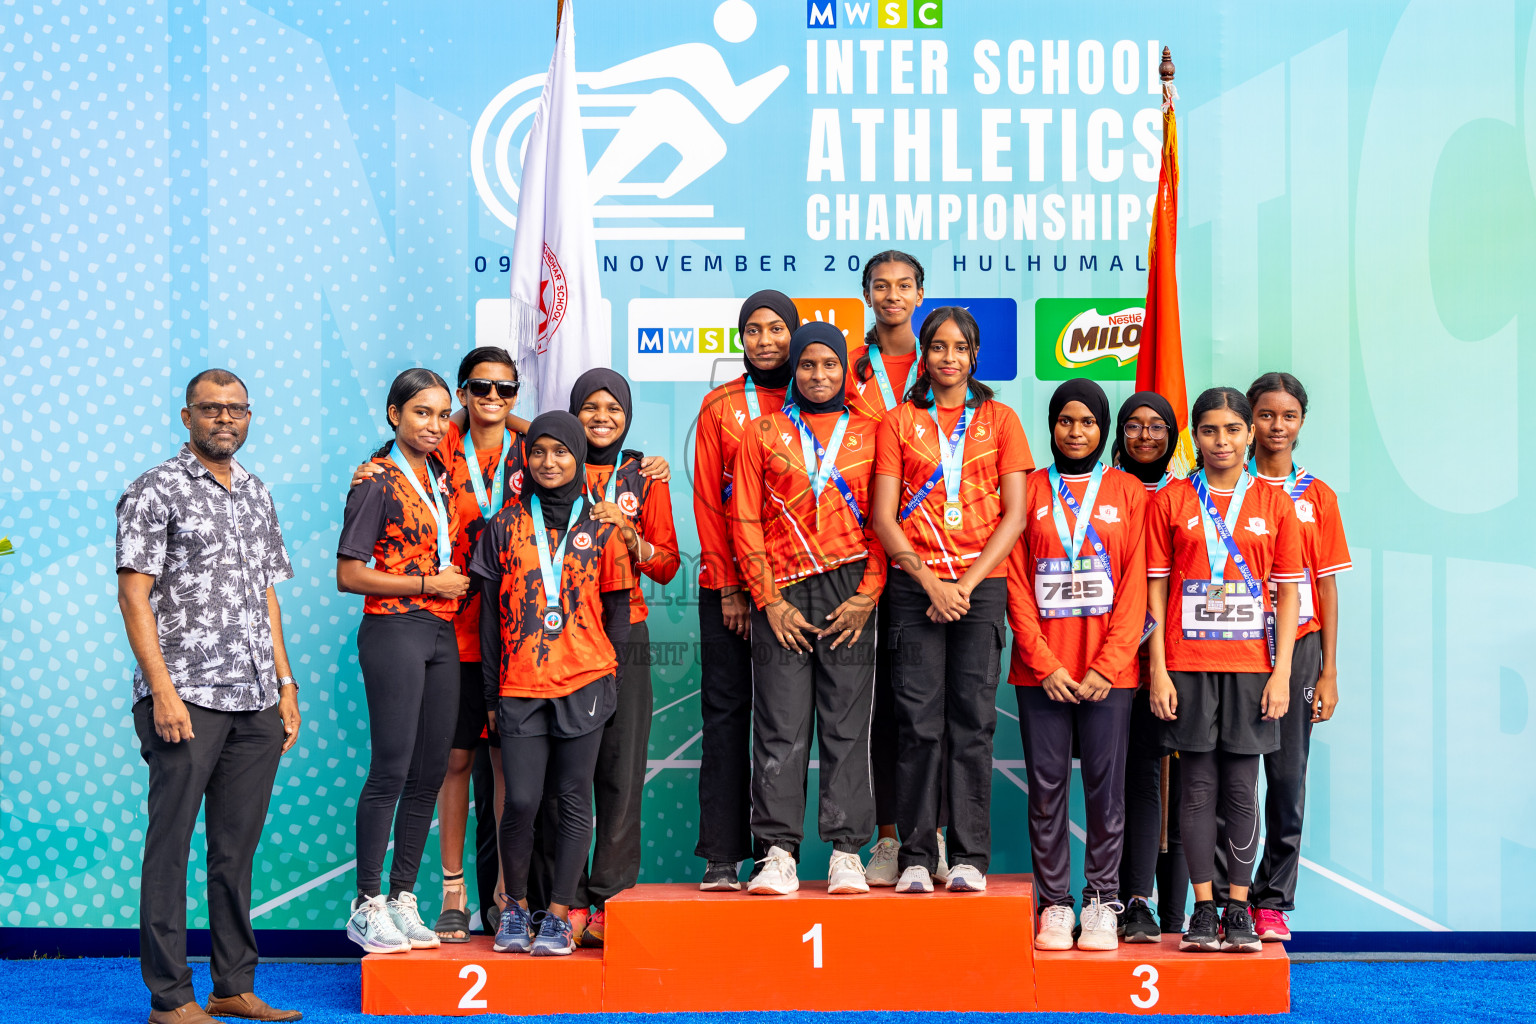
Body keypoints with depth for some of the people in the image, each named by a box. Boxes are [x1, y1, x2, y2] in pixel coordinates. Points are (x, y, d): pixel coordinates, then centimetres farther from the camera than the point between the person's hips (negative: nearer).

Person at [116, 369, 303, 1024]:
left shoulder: (256, 493, 17)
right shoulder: (156, 491, -3)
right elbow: (134, 596, -8)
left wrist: (285, 684, 14)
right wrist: (163, 691, -15)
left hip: (256, 701, 6)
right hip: (187, 697, -6)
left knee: (238, 846, 9)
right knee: (171, 845, -1)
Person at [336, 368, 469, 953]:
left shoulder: (440, 475, 13)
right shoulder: (377, 481, -7)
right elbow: (348, 575, -10)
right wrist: (429, 584, -10)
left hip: (441, 634, 7)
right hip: (394, 632, -7)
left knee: (430, 771, 7)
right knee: (392, 769, -7)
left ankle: (402, 899, 15)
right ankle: (367, 906, 1)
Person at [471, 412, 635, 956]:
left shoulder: (601, 529, 7)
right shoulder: (504, 526, 9)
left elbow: (617, 610, 10)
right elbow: (490, 612, 10)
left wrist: (609, 678, 4)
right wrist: (491, 691, 7)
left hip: (584, 684, 0)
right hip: (520, 686, 0)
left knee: (573, 800, 2)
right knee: (521, 801, -4)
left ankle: (559, 914, 11)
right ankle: (515, 906, 16)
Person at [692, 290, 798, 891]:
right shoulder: (720, 406, 8)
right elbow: (707, 498, 5)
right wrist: (729, 584, -4)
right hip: (728, 582, 0)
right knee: (726, 712, -1)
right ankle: (721, 857, 1)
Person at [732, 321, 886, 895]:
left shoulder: (868, 434, 11)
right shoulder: (763, 433, 10)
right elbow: (746, 521, 6)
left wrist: (866, 596, -4)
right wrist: (770, 600, -3)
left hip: (849, 592, 0)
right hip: (781, 595, 0)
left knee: (847, 726, 0)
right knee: (780, 729, -2)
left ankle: (846, 853, 5)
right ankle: (779, 854, 0)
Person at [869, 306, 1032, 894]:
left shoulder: (999, 420, 11)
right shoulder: (899, 423, 10)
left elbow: (1014, 515, 4)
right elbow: (883, 516, 4)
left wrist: (967, 582, -7)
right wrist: (930, 580, -8)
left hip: (981, 585, 0)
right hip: (915, 583, 0)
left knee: (973, 721, -3)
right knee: (918, 723, -4)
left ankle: (970, 857, 2)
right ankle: (916, 857, 1)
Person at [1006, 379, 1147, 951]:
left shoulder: (1127, 492, 8)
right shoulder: (1029, 490, 8)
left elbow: (1136, 585, 2)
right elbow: (1017, 584, 4)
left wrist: (1107, 666, -8)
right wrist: (1045, 663, -7)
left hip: (1107, 669, 0)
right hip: (1041, 667, 0)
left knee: (1106, 785, 1)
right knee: (1047, 785, 1)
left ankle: (1102, 902, 10)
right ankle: (1054, 904, 9)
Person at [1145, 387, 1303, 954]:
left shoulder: (1273, 503, 7)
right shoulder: (1170, 500, 5)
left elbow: (1287, 593, 6)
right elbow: (1156, 589, 3)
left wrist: (1282, 672, -2)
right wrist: (1159, 670, -4)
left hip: (1250, 665, 1)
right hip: (1188, 664, -1)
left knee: (1242, 788, 2)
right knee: (1198, 787, 2)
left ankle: (1239, 907, 9)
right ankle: (1203, 908, 8)